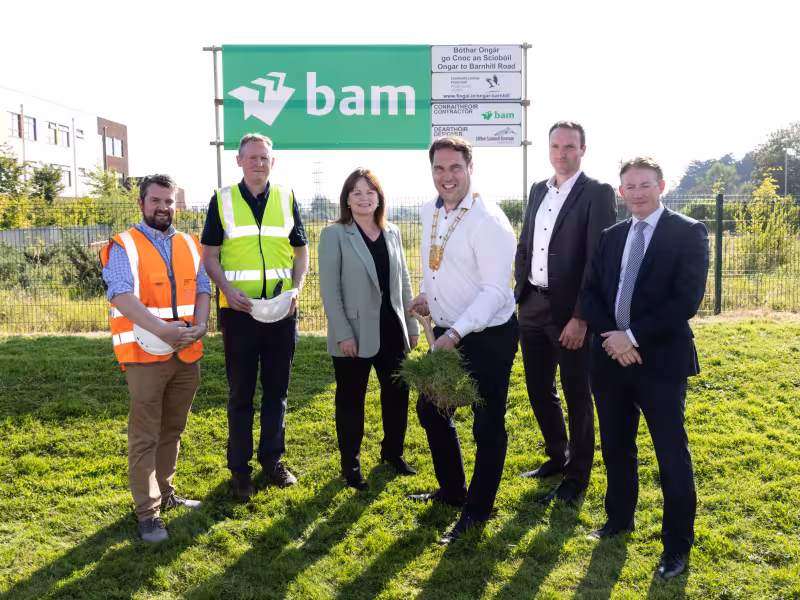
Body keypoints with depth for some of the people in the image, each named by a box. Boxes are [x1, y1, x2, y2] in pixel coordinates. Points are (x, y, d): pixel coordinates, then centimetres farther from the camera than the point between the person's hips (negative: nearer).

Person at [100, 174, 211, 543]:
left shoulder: (189, 245, 13)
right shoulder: (124, 246, -5)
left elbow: (202, 289, 8)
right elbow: (121, 295, -19)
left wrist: (200, 326, -12)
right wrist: (163, 330, -29)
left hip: (187, 354, 5)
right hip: (146, 354, -5)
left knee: (172, 430, 15)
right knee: (145, 436, 0)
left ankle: (165, 493, 29)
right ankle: (147, 512, 7)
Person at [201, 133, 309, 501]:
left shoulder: (286, 198, 7)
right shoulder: (222, 200, 2)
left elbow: (301, 250, 10)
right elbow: (209, 255, 1)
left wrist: (297, 288, -7)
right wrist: (228, 290, -16)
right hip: (239, 310, -2)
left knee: (277, 389, 11)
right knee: (241, 392, 6)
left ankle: (272, 459, 26)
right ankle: (239, 468, 17)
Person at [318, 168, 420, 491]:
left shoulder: (392, 233, 8)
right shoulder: (334, 234, -6)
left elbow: (403, 282, 12)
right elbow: (329, 289, -10)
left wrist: (412, 325, 10)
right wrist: (343, 333, -16)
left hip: (391, 328, 5)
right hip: (354, 334, -4)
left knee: (398, 393, 13)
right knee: (351, 400, 8)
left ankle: (393, 452, 34)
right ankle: (351, 465, 23)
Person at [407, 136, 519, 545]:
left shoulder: (488, 221, -20)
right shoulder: (430, 212, 4)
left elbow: (496, 291, -24)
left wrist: (456, 333, -30)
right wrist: (427, 295, 4)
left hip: (489, 337, -8)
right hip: (447, 333, 8)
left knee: (487, 425, 6)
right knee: (431, 410, 19)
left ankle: (477, 509, 25)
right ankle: (451, 490, 40)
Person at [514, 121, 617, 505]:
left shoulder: (597, 193, -8)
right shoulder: (538, 190, 13)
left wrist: (581, 316, -18)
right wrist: (520, 293, 7)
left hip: (570, 312, -6)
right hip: (532, 308, 7)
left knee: (576, 396, 6)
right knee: (539, 389, 16)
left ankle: (577, 475, 22)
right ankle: (557, 456, 37)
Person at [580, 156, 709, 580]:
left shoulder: (688, 233, -6)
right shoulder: (611, 236, 11)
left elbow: (687, 300, -15)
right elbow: (589, 293, 8)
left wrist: (633, 336, -17)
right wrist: (610, 336, -9)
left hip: (661, 359, -5)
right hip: (611, 356, 5)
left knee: (672, 455, 4)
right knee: (616, 447, 17)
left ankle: (678, 543, 20)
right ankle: (619, 519, 37)